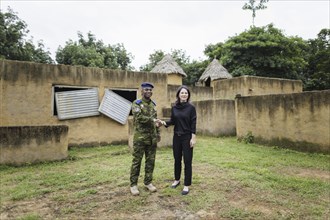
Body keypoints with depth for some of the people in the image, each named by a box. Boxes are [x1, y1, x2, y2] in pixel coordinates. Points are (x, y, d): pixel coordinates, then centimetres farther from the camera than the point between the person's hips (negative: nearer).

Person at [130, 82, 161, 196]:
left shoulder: (153, 104, 14)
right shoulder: (136, 103, -5)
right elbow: (139, 117, -21)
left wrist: (158, 133, 15)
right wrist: (152, 120, -17)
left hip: (152, 138, 6)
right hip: (140, 138, -6)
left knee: (151, 161, 10)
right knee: (136, 161, 1)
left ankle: (148, 182, 23)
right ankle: (133, 184, 13)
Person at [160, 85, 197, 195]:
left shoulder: (191, 107, -7)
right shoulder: (174, 107, 3)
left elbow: (193, 124, -9)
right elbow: (172, 121, 10)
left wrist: (193, 138, -13)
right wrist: (164, 122, -9)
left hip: (187, 137, -4)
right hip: (176, 137, 4)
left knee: (187, 161, 1)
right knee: (177, 159, 15)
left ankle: (187, 185, 14)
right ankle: (177, 180, 35)